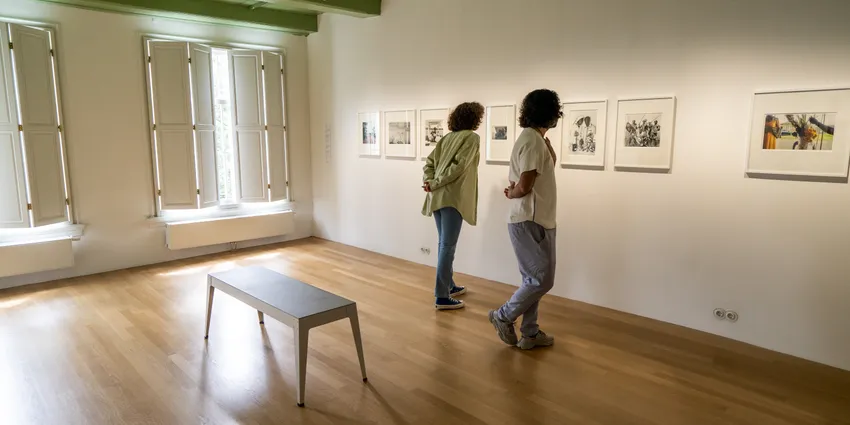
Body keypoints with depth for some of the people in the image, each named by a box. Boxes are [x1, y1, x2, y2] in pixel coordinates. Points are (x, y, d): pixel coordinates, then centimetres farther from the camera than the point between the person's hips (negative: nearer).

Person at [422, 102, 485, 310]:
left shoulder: (448, 137, 18)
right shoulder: (472, 137, -4)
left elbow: (430, 162, 10)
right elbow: (458, 166, -16)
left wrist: (429, 182, -2)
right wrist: (434, 184, -12)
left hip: (437, 197, 8)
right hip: (452, 197, -8)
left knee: (444, 244, 17)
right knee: (448, 246, -5)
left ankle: (448, 285, 30)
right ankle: (442, 297, -2)